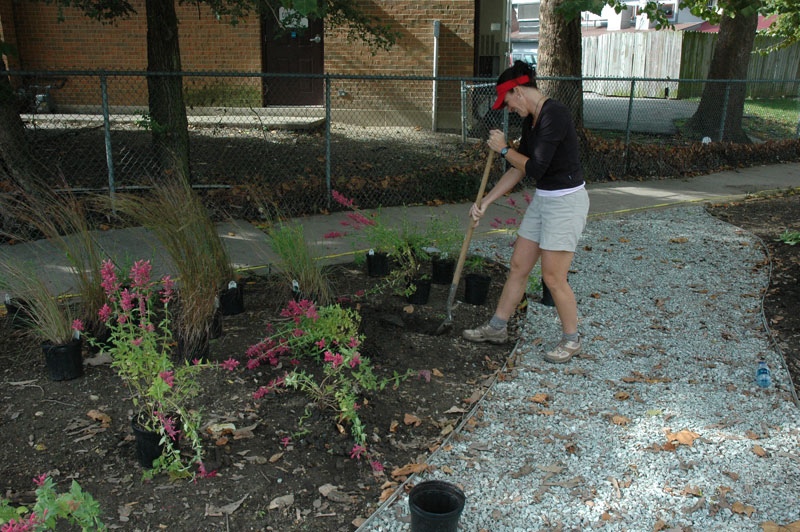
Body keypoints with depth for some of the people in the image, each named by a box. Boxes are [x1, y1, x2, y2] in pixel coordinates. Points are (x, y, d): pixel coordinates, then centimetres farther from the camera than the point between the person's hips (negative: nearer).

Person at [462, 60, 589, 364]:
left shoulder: (554, 115, -21)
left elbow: (535, 168, -24)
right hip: (542, 200, 9)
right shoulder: (530, 119, 9)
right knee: (518, 266, 14)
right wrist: (485, 203, 14)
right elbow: (519, 170, 15)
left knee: (553, 277, -2)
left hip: (566, 202, -9)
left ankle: (571, 340, 18)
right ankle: (497, 328, 28)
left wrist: (503, 149, -9)